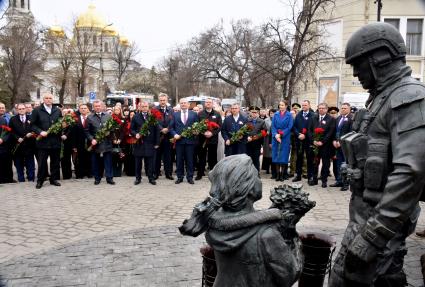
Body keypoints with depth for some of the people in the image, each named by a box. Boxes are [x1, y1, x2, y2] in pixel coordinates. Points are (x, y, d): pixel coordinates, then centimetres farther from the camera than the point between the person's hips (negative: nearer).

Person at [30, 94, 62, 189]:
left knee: (55, 162, 8)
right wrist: (40, 132, -16)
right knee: (42, 162, 3)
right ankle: (40, 180, 15)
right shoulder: (37, 110, 1)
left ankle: (54, 179, 19)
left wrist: (62, 134, -2)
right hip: (43, 141, -3)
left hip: (55, 141, 3)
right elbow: (32, 124, -2)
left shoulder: (57, 111, 11)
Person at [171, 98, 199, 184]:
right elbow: (171, 127, 7)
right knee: (179, 160, 6)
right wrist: (174, 134, -8)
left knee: (190, 160, 4)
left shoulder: (194, 114, 7)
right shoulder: (175, 114, 10)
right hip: (179, 140, 1)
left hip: (190, 140, -1)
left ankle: (190, 177, 13)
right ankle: (180, 177, 16)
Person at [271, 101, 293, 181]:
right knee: (276, 156, 2)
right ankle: (278, 174, 9)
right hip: (276, 137, 3)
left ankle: (283, 174, 7)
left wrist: (281, 134, -14)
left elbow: (289, 127, -6)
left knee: (283, 156, 0)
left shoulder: (289, 115, 0)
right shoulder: (276, 114, 7)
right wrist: (275, 135, -12)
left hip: (285, 138, -2)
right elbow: (273, 126, 3)